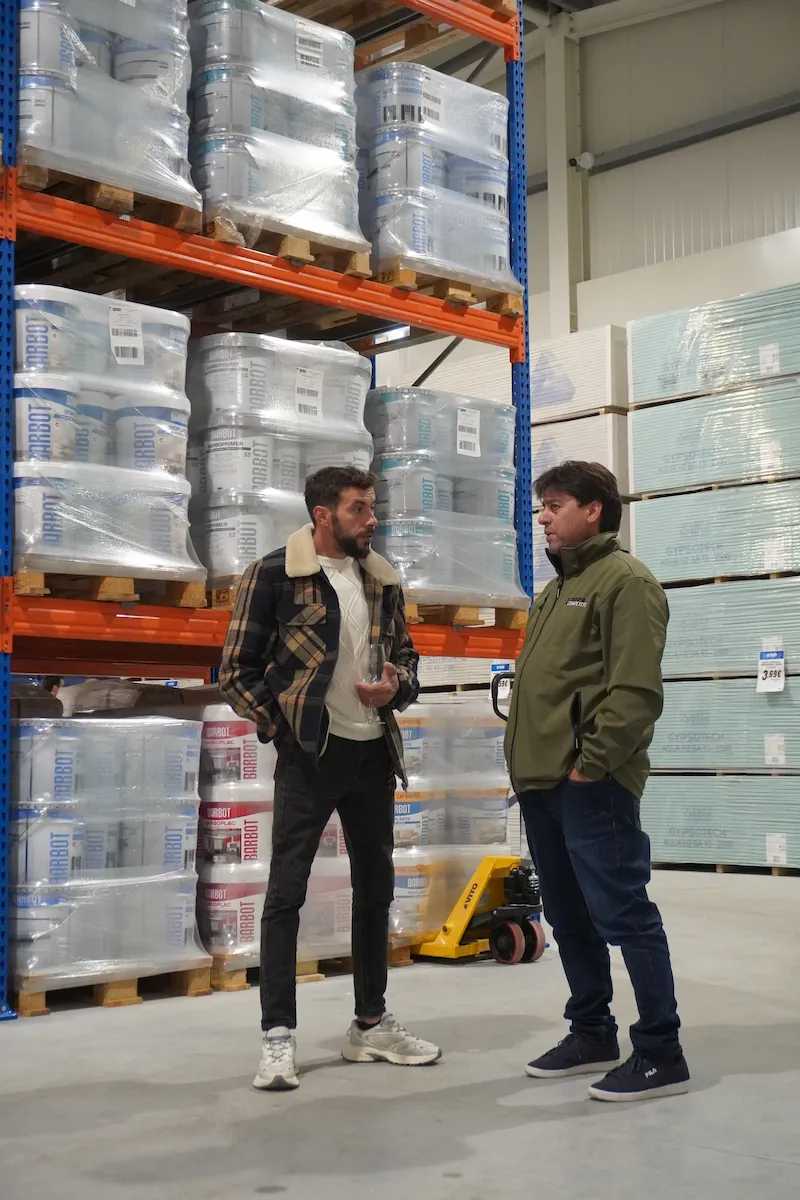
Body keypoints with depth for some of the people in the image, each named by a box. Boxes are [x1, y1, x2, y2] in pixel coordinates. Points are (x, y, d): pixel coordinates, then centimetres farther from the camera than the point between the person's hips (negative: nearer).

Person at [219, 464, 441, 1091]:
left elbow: (407, 656, 19)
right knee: (286, 892, -3)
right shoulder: (274, 575, -8)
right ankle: (278, 1036, 6)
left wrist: (396, 687, -3)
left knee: (376, 888, 13)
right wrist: (284, 729, -10)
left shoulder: (383, 579, 9)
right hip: (310, 755, -6)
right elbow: (237, 672, -5)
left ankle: (372, 1024, 26)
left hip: (374, 752, 6)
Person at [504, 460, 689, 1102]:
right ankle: (593, 1036, 27)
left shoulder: (625, 580, -9)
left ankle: (661, 1055, 4)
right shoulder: (559, 588, 21)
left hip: (591, 787, -10)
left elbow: (635, 690, -18)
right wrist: (529, 761, 14)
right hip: (542, 784, 10)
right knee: (569, 918, 15)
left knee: (623, 916, -5)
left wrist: (591, 763, -19)